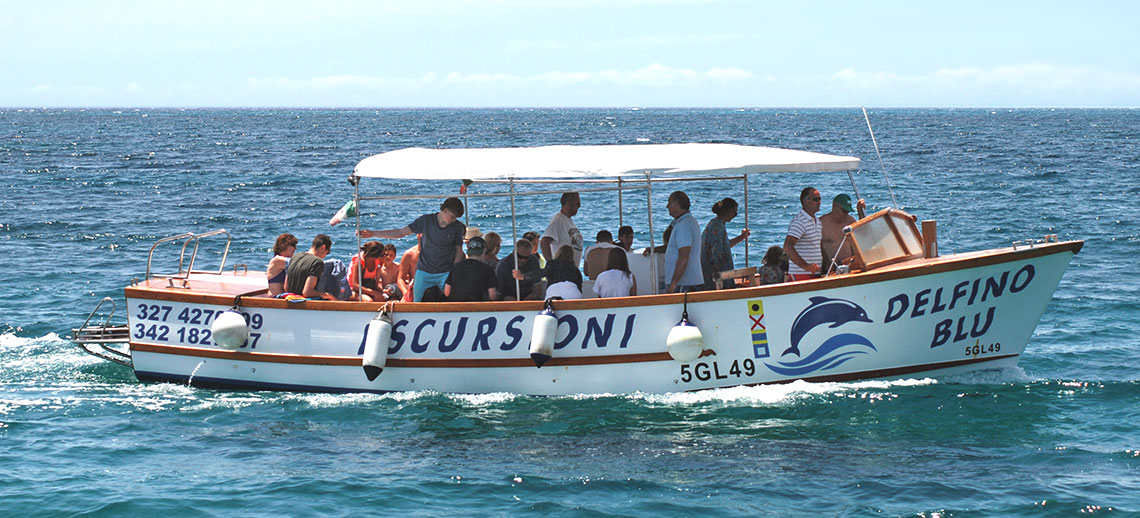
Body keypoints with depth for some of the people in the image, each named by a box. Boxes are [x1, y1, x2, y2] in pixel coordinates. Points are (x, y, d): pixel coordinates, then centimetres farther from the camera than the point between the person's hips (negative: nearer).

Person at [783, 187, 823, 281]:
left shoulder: (817, 220, 18)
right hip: (801, 273, -9)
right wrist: (805, 266, -27)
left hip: (815, 273, 9)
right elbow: (787, 247, -24)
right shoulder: (800, 222, -13)